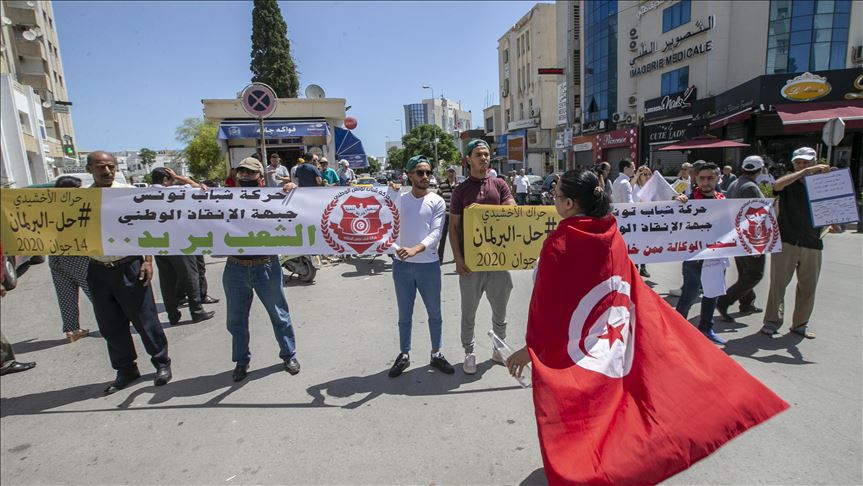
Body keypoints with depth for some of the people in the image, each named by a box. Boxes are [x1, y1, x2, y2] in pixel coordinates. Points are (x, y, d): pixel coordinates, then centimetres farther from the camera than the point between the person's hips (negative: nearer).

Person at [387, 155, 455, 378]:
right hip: (402, 265, 1)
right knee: (404, 315, 12)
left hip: (429, 264, -1)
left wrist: (415, 249, -28)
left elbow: (435, 233, -11)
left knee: (434, 313, 11)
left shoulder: (437, 202, -1)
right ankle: (404, 355, 27)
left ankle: (436, 354, 28)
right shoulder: (399, 200, 5)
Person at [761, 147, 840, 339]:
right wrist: (806, 172, -28)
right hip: (785, 242, -3)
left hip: (812, 244, 4)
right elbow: (778, 184, -24)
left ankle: (800, 323, 24)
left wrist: (834, 225, -7)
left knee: (808, 287, 10)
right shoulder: (789, 184, 1)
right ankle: (772, 321, 3)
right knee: (778, 282, -5)